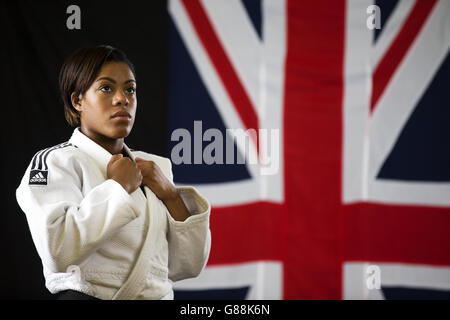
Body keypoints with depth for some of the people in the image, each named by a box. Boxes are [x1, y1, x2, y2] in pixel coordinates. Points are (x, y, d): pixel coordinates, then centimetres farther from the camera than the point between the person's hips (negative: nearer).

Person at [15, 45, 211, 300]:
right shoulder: (55, 162, -1)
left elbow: (187, 267, 13)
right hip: (90, 294, -4)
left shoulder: (157, 165, 15)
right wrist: (118, 186, -10)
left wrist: (170, 194, 1)